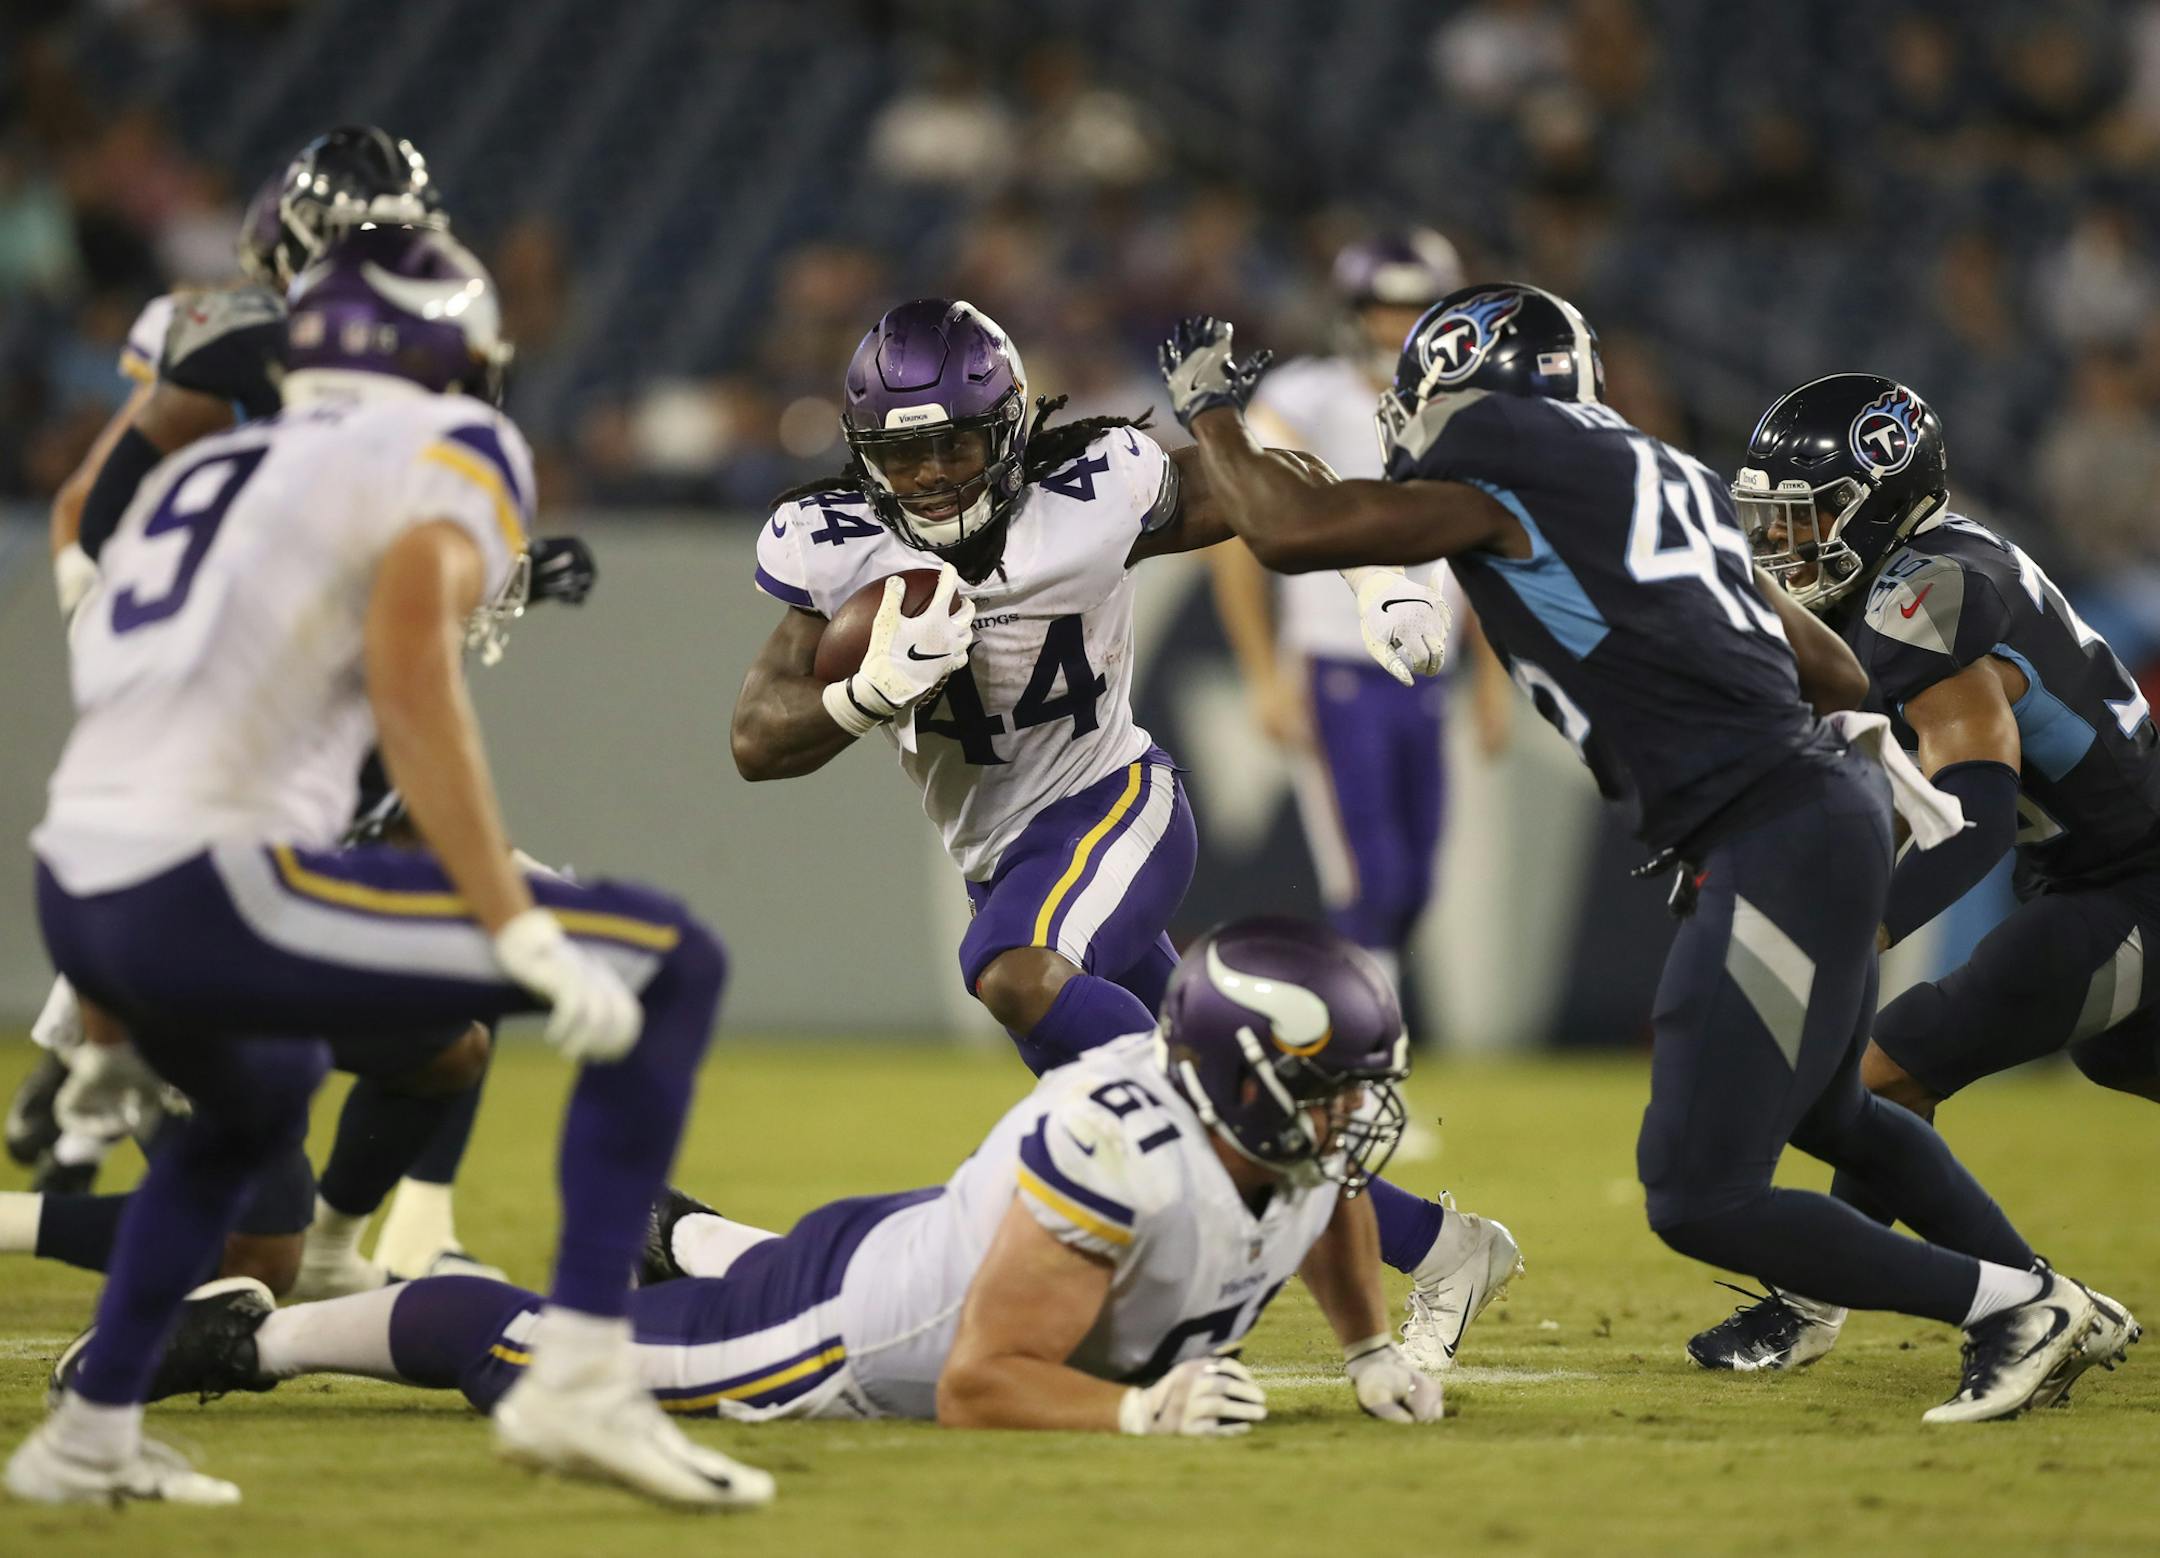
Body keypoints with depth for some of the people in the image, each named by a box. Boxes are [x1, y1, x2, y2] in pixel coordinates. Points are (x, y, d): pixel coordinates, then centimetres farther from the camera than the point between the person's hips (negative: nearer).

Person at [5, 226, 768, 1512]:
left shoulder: (199, 475, 25)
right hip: (216, 894, -8)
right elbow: (411, 680, -14)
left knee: (259, 1096, 41)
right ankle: (583, 1376, -11)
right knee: (671, 966, -1)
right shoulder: (447, 452, 2)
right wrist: (521, 934, -16)